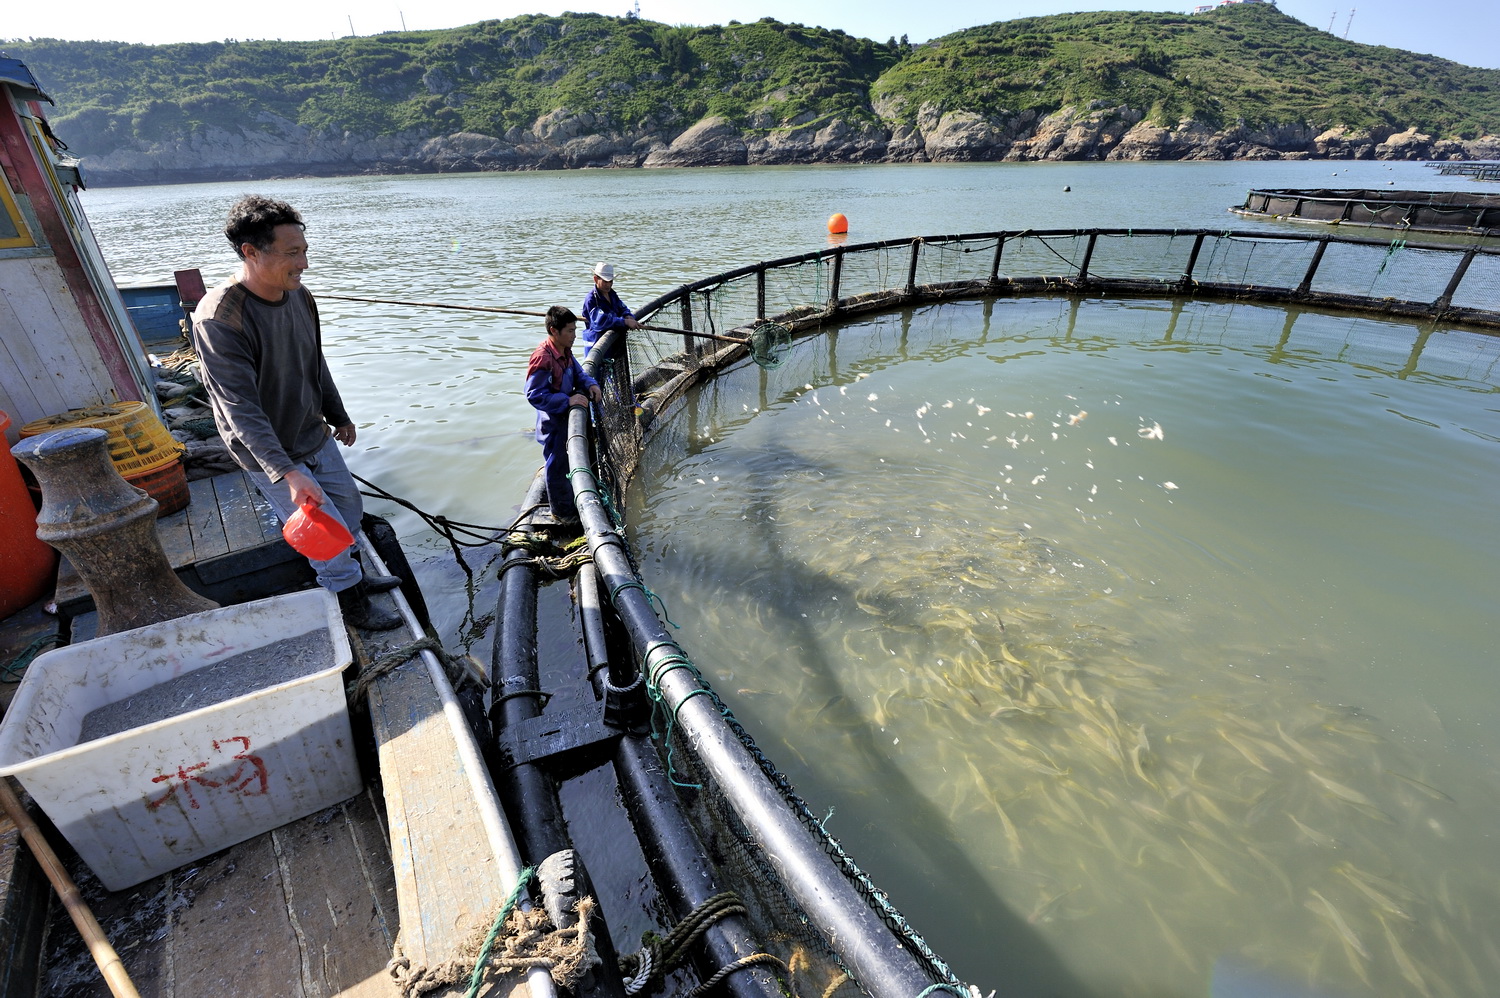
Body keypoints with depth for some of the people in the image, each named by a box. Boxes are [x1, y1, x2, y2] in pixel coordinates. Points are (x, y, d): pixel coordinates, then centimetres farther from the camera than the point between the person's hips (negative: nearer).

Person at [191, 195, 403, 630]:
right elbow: (241, 409, -31)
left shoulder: (299, 296, -5)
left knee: (349, 505, 20)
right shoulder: (218, 320, -28)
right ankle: (354, 604, 23)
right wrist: (288, 473, -39)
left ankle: (356, 575, 43)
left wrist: (339, 416, 20)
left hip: (315, 436, 7)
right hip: (269, 455, -7)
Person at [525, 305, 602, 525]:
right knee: (557, 466, 7)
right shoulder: (542, 357, -27)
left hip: (567, 416, 9)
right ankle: (562, 511, 24)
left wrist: (591, 384, -8)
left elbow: (578, 372, 13)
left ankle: (570, 502, 41)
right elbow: (534, 394, -27)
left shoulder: (565, 350, 0)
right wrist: (567, 400, -31)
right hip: (553, 423, -9)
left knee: (569, 462, 22)